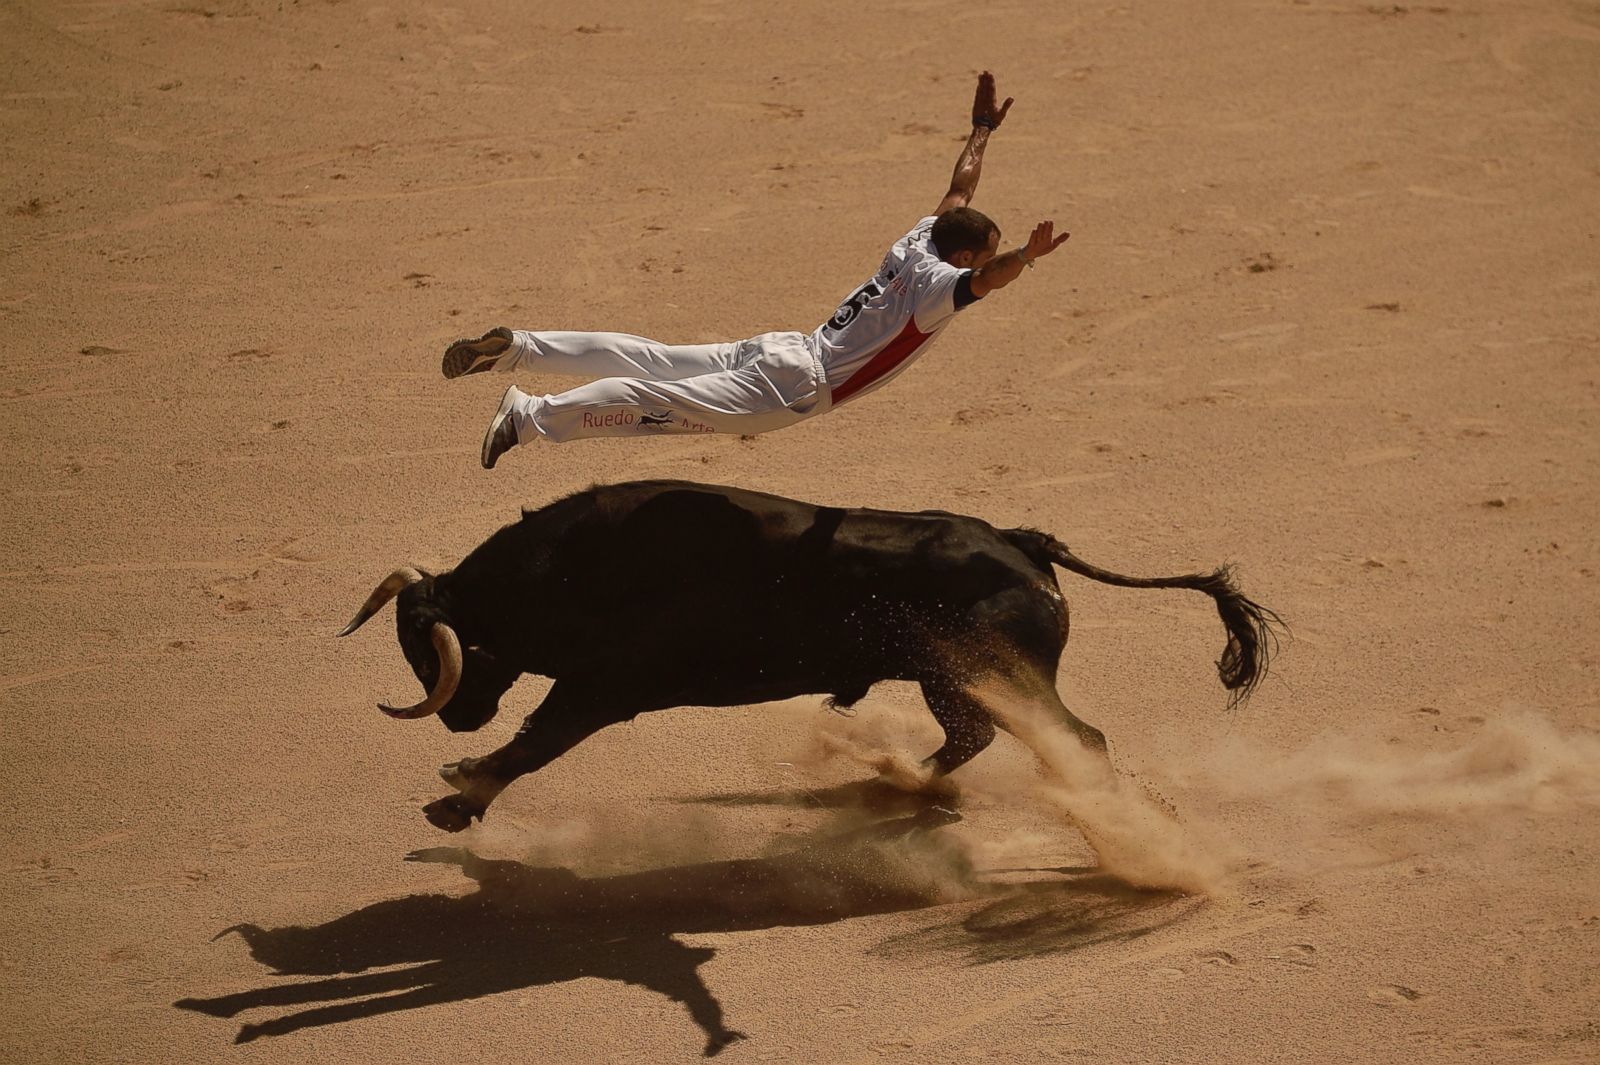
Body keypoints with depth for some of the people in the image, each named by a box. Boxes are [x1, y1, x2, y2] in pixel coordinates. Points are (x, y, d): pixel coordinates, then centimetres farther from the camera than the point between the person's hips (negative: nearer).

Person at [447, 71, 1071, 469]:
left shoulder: (919, 244, 11)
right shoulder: (936, 280, -14)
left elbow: (960, 186, 26)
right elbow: (985, 281, -37)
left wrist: (983, 128, 37)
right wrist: (1026, 257, -53)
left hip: (781, 352, 8)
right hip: (794, 387, -8)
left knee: (649, 361, 5)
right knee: (659, 398, -14)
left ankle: (516, 347, -1)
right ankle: (532, 415, -21)